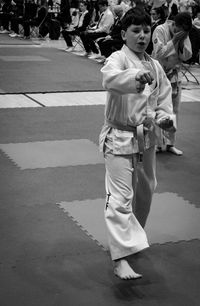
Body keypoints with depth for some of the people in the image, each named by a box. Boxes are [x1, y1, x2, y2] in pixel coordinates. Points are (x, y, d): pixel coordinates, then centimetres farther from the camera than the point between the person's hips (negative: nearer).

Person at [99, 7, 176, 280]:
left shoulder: (155, 67, 7)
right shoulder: (117, 59, -12)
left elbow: (163, 96, 16)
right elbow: (110, 78, -35)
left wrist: (166, 117, -4)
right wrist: (135, 77, -55)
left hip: (146, 137, 7)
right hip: (119, 137, -7)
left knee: (145, 191, 21)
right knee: (120, 197, -11)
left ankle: (132, 235, 45)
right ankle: (120, 259, -10)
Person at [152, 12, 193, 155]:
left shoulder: (184, 34, -1)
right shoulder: (160, 30, -16)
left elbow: (186, 56, -3)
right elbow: (159, 54, -22)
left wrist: (182, 41, -18)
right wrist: (174, 41, -27)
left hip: (175, 76, 5)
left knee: (174, 111, 9)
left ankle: (170, 143, 21)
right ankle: (157, 144, 8)